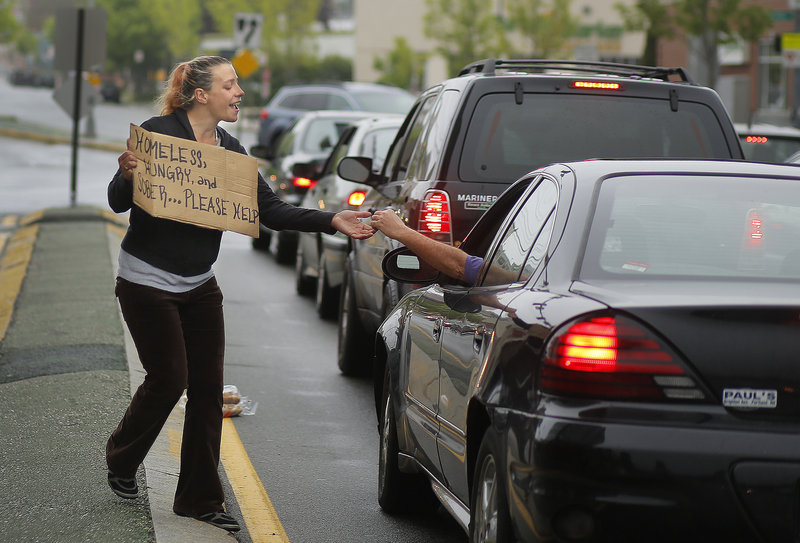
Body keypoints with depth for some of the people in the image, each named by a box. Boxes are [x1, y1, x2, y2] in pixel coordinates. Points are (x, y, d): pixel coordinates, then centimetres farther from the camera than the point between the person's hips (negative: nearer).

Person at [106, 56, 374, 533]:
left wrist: (331, 221, -10)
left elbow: (270, 209, 1)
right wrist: (128, 175, -37)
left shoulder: (231, 151, 6)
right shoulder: (159, 133, -14)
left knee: (208, 387, 3)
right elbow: (119, 202, -14)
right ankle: (121, 461, 24)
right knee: (169, 378, -4)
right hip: (148, 283, -6)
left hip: (200, 285, 6)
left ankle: (201, 499, 12)